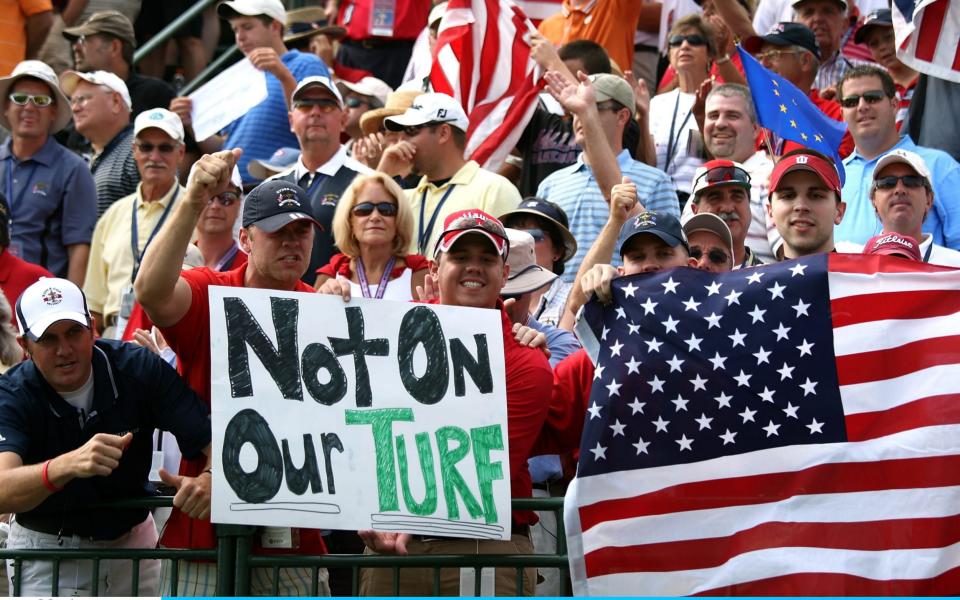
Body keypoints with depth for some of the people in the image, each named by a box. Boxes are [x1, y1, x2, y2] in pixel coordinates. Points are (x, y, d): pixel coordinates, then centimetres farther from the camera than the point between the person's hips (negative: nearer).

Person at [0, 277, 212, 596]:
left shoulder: (139, 369, -16)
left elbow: (216, 440, -19)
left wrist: (208, 479, -43)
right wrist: (67, 465, -59)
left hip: (131, 537, 3)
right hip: (46, 549, -2)